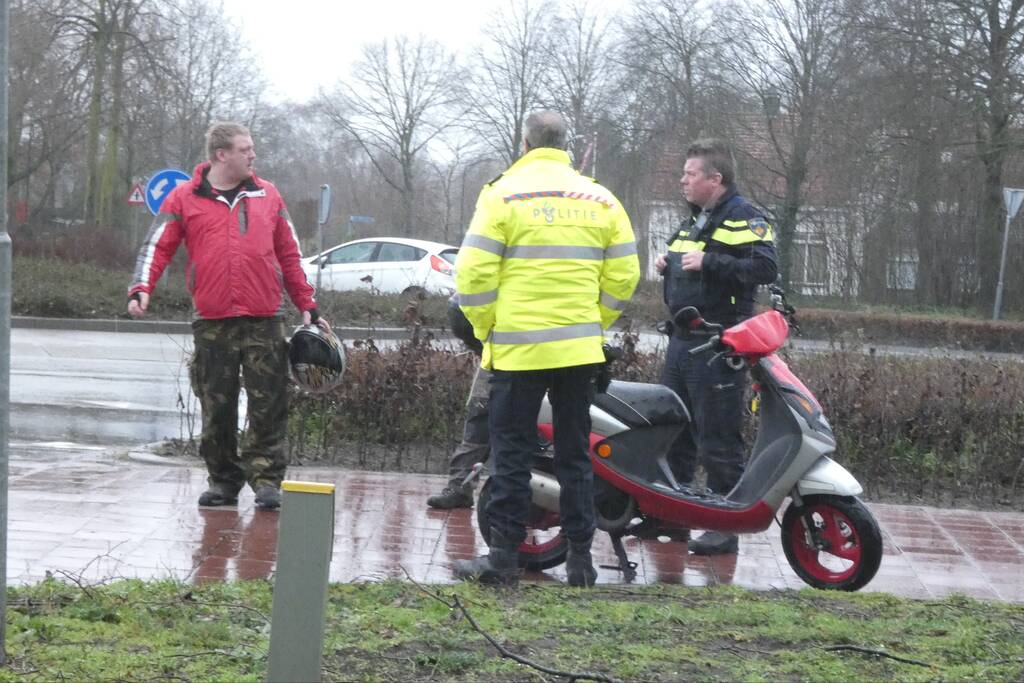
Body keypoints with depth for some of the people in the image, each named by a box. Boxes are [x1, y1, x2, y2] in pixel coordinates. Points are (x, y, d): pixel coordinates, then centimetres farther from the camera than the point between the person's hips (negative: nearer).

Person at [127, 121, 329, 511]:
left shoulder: (267, 196, 11)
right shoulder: (185, 199, 5)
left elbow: (289, 255, 16)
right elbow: (158, 247, 1)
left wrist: (308, 307, 13)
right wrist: (141, 289, -15)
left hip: (265, 321, 1)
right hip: (212, 322, -1)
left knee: (268, 406, -3)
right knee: (216, 409, 5)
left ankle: (266, 480, 2)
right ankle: (223, 480, 16)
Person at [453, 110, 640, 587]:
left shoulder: (503, 194, -5)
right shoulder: (601, 200, 8)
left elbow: (474, 273, -9)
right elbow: (623, 277, 8)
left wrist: (487, 330, 3)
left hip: (518, 348, -3)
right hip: (580, 350, 3)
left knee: (512, 453, 2)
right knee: (575, 454, 11)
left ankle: (504, 557, 0)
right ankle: (580, 557, 12)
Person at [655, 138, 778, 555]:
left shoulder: (743, 219, -9)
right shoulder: (695, 221, 20)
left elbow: (766, 269, -23)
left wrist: (708, 262, -24)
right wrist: (669, 267, 13)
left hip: (718, 347, -10)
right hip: (682, 343, 10)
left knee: (718, 442, -7)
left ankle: (725, 528, -2)